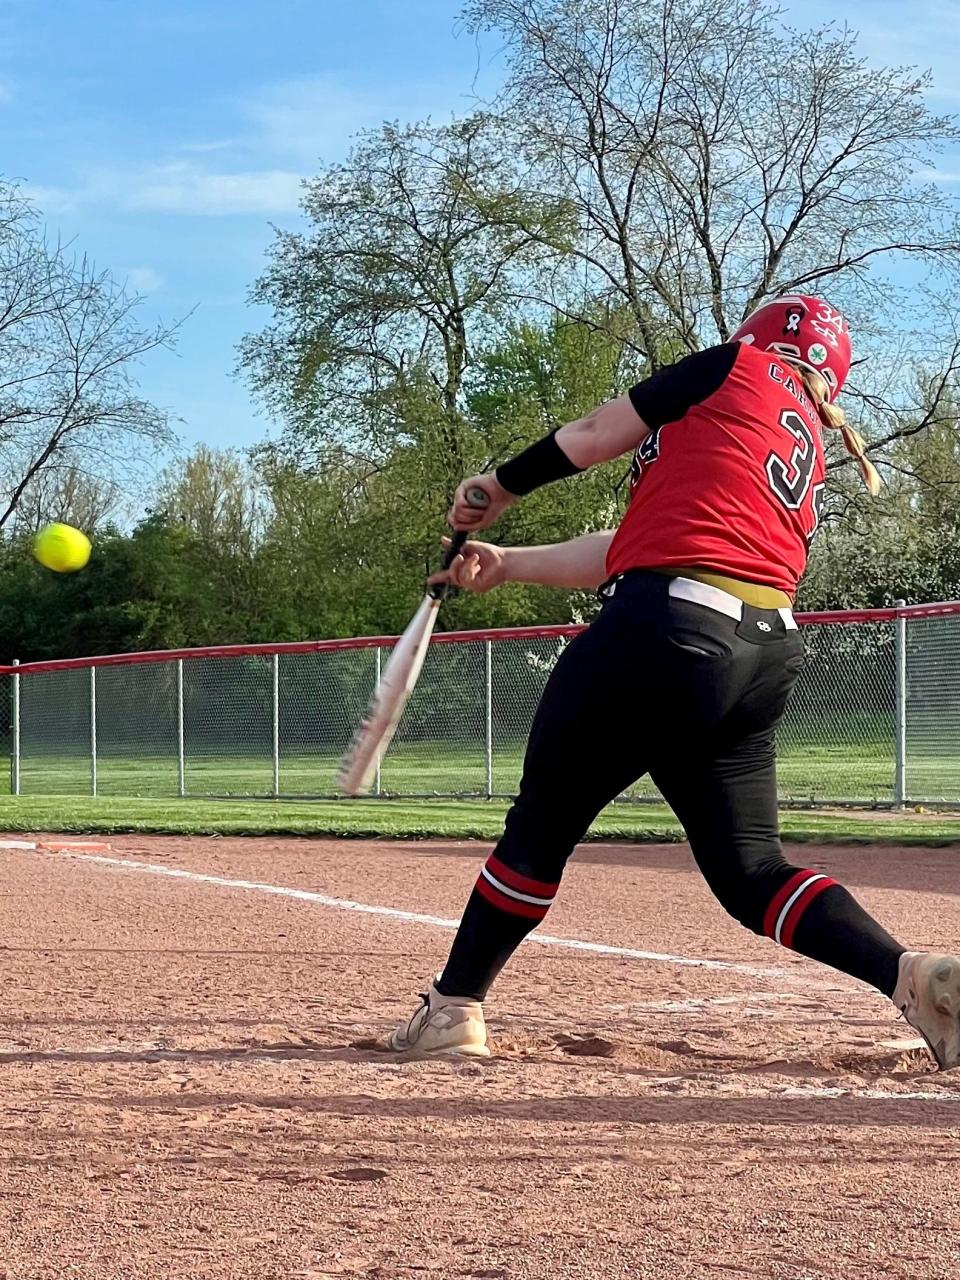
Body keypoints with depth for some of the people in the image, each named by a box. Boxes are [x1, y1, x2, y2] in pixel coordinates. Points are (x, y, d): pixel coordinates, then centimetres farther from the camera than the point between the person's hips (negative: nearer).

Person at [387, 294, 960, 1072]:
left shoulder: (740, 367, 7)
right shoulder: (809, 462, 27)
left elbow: (594, 437, 9)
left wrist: (500, 488, 26)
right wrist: (507, 564, 25)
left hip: (667, 630, -7)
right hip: (768, 653, 7)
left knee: (544, 823, 7)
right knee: (750, 868, 9)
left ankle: (453, 1009, 17)